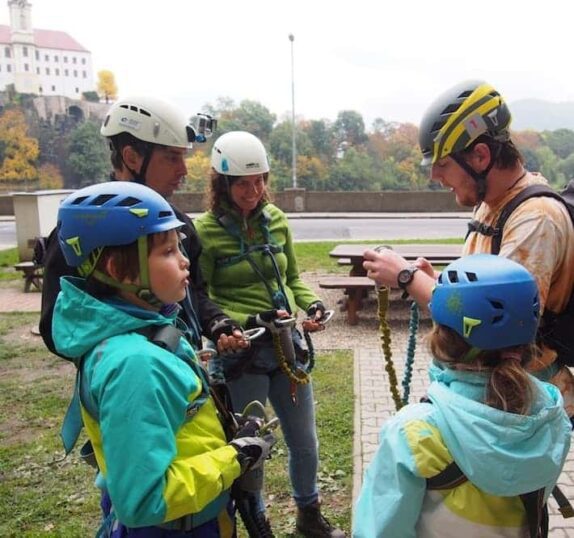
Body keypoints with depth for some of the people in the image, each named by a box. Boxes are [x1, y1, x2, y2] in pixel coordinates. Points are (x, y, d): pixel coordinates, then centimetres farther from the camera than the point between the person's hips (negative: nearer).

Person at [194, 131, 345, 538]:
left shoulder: (276, 219, 1)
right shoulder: (204, 231, -13)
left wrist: (312, 304, -6)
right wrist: (248, 322, -25)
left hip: (286, 346, 5)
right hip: (239, 354, -5)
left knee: (305, 443, 19)